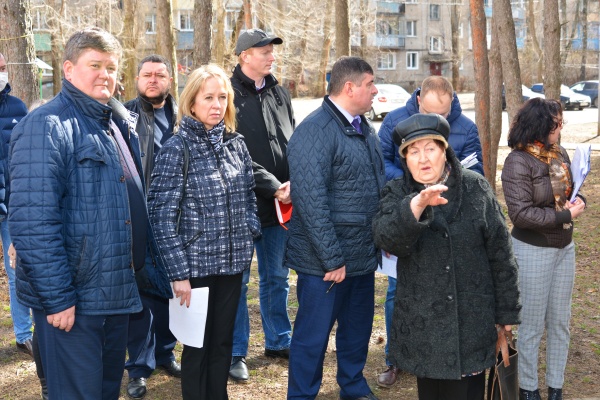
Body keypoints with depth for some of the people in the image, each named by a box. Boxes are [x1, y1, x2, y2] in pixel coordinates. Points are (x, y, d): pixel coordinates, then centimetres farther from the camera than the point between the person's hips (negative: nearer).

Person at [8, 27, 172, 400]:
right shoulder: (47, 125, -14)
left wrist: (155, 272, 16)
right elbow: (33, 221, -21)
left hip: (118, 293, 8)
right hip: (73, 299, -8)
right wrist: (57, 297, -22)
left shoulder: (119, 125, 12)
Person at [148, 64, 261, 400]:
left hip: (233, 262, 5)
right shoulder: (177, 149, -11)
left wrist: (249, 242, 6)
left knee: (223, 341, 16)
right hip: (197, 264, -4)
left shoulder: (236, 144, 4)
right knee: (198, 344, 9)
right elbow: (163, 215, -13)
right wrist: (179, 272, -16)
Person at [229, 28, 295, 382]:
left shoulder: (280, 94, 10)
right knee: (237, 280, 5)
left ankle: (278, 341, 31)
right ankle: (236, 352, 17)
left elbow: (294, 143, 8)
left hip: (280, 202, 6)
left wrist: (293, 183, -9)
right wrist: (273, 186, -17)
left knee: (277, 277, 16)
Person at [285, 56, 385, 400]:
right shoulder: (315, 131, -18)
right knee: (314, 335, 6)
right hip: (326, 261, -8)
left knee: (358, 327, 21)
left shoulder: (365, 128, 8)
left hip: (364, 255, 8)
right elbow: (311, 200, -22)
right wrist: (333, 258, -20)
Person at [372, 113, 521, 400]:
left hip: (471, 321, -1)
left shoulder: (476, 188, -2)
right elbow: (386, 239, -22)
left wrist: (506, 311, 4)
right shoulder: (396, 193, -1)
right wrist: (417, 205, -39)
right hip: (421, 322, 1)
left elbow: (500, 253, 2)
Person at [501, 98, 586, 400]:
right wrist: (566, 215, -21)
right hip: (533, 251, -7)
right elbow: (521, 214, -24)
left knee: (560, 322, 15)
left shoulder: (559, 154, 0)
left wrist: (579, 201, -9)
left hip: (565, 247, 7)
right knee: (532, 325, 7)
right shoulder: (518, 161, -20)